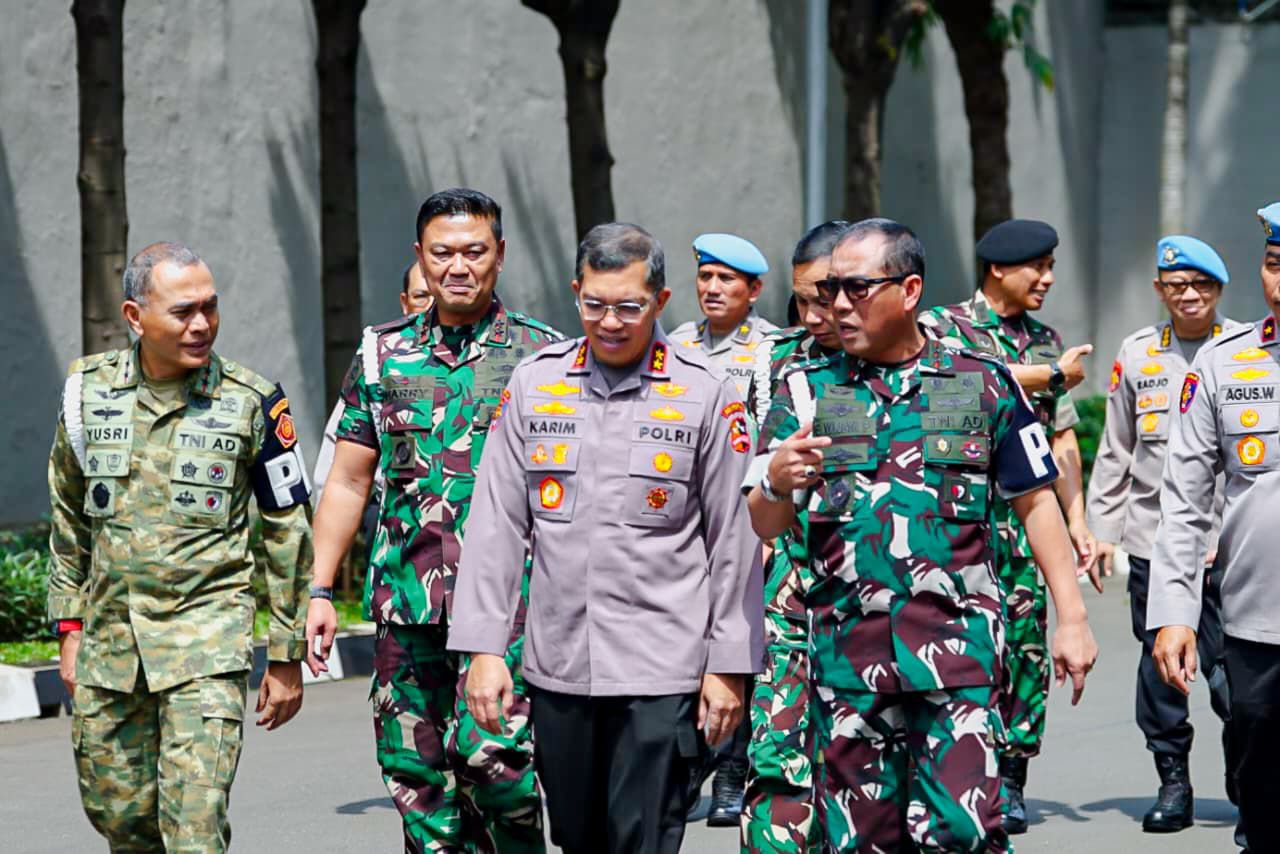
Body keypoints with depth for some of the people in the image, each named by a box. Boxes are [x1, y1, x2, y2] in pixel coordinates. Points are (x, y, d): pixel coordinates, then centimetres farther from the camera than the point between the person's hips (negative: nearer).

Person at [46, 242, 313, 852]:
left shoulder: (251, 402, -5)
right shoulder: (89, 389, 4)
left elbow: (289, 529, 2)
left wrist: (287, 655, 2)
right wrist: (69, 628, 12)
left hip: (208, 639, -4)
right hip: (108, 636, 4)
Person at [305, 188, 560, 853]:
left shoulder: (542, 356, 3)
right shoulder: (382, 356, 11)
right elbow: (347, 483, 14)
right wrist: (320, 591, 8)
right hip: (405, 600, 3)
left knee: (490, 757, -17)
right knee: (414, 771, 4)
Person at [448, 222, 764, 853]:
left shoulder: (705, 393, -2)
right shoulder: (534, 382, 6)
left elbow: (734, 540, 0)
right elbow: (496, 523, 6)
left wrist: (729, 663, -2)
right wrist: (482, 647, 1)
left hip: (661, 673, -3)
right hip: (557, 668, 3)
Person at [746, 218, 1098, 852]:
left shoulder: (984, 384, 8)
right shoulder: (806, 391, 11)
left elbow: (1036, 502, 11)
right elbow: (764, 526, 6)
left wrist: (1071, 619, 6)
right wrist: (776, 482, -17)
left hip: (958, 651, -2)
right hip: (846, 652, 2)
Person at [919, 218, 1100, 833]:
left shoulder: (1045, 341, 16)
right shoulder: (940, 326, 2)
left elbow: (1061, 441, 17)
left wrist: (1077, 524, 10)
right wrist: (1050, 376, -8)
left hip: (1028, 514, 4)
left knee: (1025, 643, 0)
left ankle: (1010, 782, 8)